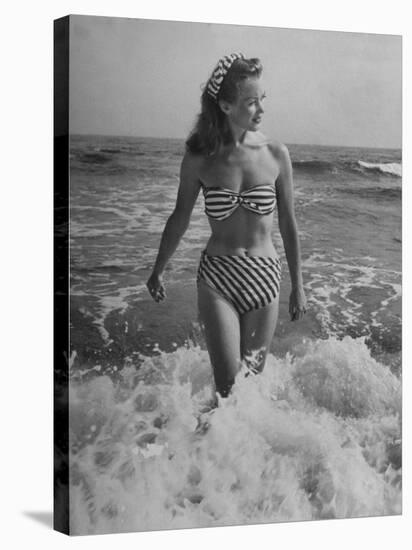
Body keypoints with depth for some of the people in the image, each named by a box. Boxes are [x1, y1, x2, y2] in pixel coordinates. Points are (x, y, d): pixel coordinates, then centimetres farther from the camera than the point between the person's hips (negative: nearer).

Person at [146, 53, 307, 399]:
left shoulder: (276, 154, -4)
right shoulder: (199, 159, -7)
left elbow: (288, 224, 4)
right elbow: (179, 220, 7)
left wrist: (298, 287, 8)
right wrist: (157, 271, 16)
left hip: (264, 278, 1)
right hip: (216, 279, -1)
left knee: (253, 376, 10)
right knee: (228, 384, -6)